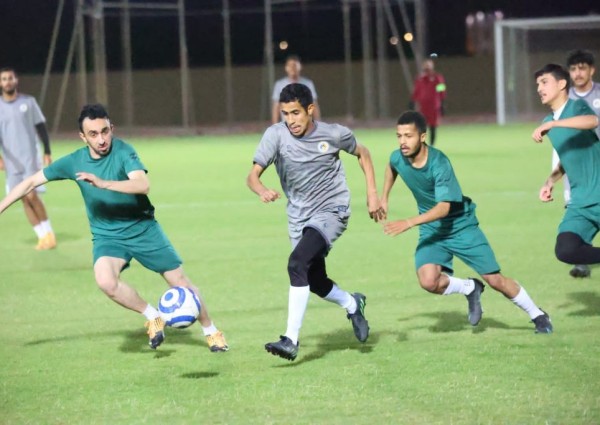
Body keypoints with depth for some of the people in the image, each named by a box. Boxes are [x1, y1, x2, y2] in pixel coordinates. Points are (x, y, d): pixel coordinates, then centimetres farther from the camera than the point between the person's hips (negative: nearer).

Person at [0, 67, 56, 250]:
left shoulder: (28, 102, 1)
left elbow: (41, 127, 5)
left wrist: (47, 152, 0)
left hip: (30, 158, -3)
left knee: (31, 195, -13)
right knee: (24, 199, 1)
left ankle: (48, 233, 1)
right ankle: (43, 236, 9)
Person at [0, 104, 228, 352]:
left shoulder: (122, 151, -18)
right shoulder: (74, 162, -8)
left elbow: (143, 184, -34)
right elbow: (32, 182, 1)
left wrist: (103, 183, -45)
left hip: (143, 228, -1)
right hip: (106, 236, 2)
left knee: (180, 282, 3)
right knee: (106, 281, -28)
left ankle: (211, 331, 27)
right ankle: (153, 318, -5)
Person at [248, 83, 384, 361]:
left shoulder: (333, 134, -11)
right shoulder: (276, 135, -12)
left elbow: (362, 153, 10)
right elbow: (253, 174, -18)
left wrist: (372, 193, 4)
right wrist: (262, 190, -40)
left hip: (331, 210, -4)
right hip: (299, 217, 4)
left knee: (297, 263, -26)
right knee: (314, 281, 13)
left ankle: (291, 340, -27)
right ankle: (352, 304, 47)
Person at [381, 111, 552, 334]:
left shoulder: (439, 163, -27)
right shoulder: (398, 158, -10)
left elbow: (444, 207, -32)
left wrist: (409, 223, -41)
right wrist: (384, 199, 16)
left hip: (460, 225, -4)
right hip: (432, 231, 4)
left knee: (495, 279, -1)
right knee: (428, 281, -23)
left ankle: (538, 315, 21)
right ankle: (470, 289, 7)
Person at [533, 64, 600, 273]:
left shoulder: (577, 106, -6)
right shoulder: (549, 122, 14)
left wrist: (552, 124, -35)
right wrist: (550, 181, 12)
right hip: (580, 203, 6)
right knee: (565, 250, -17)